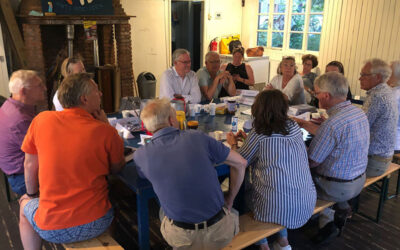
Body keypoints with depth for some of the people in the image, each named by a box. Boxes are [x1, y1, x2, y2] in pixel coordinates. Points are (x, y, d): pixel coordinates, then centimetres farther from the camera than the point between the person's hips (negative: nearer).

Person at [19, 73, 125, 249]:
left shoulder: (41, 120, -7)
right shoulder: (104, 131, -13)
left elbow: (30, 166, 5)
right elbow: (117, 168, 4)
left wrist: (31, 195, 23)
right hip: (96, 224, 0)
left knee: (25, 205, 33)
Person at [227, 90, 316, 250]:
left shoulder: (258, 134, -13)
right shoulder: (294, 128, 4)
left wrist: (233, 144, 16)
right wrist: (248, 140, 24)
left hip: (277, 209, -5)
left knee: (246, 193, 23)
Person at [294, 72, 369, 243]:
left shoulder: (332, 123, -30)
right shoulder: (359, 112, -2)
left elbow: (311, 162, -22)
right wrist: (307, 125, 17)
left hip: (338, 187, -8)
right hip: (359, 181, 8)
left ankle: (328, 220, 12)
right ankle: (341, 208, 16)